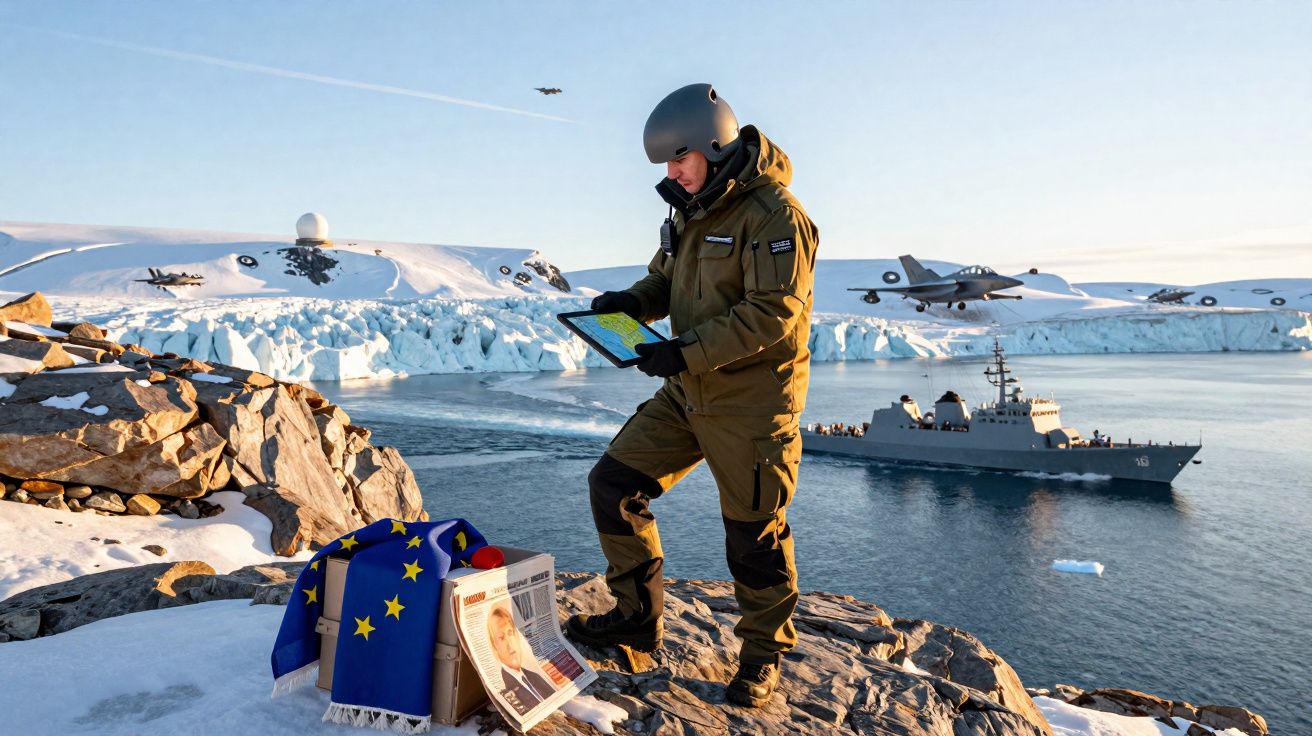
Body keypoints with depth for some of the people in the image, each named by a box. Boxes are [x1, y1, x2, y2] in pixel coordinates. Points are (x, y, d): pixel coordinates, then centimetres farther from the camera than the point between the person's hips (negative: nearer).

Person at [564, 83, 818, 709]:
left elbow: (774, 313, -22)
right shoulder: (690, 210, 11)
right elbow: (666, 279, 20)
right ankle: (637, 616, 22)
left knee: (753, 535, 1)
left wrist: (687, 352, -27)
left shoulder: (774, 214, -16)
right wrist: (633, 302, -2)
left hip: (752, 403, -8)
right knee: (613, 482, 6)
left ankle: (763, 655, 24)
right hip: (688, 394, 8)